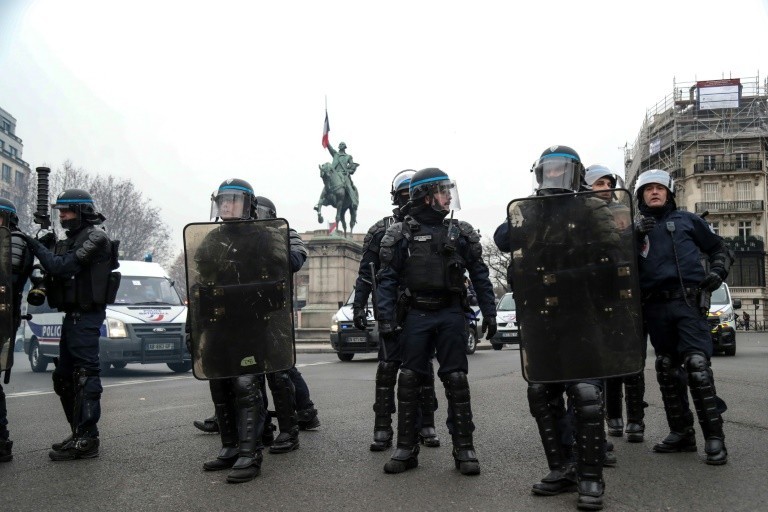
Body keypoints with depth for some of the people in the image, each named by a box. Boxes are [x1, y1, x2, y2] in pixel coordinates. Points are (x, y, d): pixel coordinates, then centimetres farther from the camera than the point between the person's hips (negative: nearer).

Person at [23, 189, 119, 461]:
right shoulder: (71, 239, 19)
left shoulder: (95, 237, -11)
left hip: (85, 316, -10)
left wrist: (36, 245, -12)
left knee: (84, 376, -9)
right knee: (64, 377, 15)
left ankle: (86, 439, -6)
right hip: (72, 315, 10)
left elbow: (62, 267, -19)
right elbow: (58, 268, 16)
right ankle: (80, 432, 24)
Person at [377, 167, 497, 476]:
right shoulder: (401, 234, 2)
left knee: (456, 380, 1)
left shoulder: (461, 233, 6)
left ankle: (464, 448, 11)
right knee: (409, 380, 3)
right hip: (416, 314, 0)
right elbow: (387, 279, 0)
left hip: (451, 314, 1)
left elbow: (479, 275, 8)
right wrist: (386, 319, -7)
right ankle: (406, 448, 14)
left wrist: (489, 313, 3)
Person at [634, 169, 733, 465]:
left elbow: (719, 249, 17)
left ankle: (714, 438, -10)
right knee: (667, 371, 8)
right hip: (655, 308, 3)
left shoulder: (687, 220, 12)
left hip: (688, 302, -3)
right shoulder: (635, 227, 15)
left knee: (697, 366, -15)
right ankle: (681, 432, 18)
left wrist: (717, 272, -2)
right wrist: (634, 235, -11)